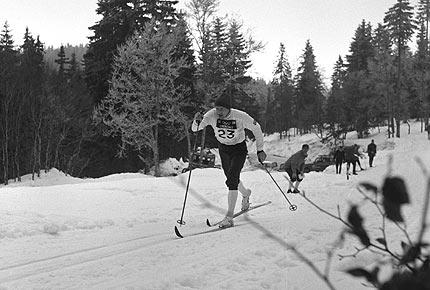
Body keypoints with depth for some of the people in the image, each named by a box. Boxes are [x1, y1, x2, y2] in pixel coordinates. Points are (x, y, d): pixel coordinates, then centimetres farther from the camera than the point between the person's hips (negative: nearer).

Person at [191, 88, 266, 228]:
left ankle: (229, 217, -16)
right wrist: (197, 121, -46)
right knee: (232, 179, 21)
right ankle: (245, 193, 55)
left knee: (231, 181, -19)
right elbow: (195, 129, -23)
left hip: (239, 150, -4)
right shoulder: (212, 115, -22)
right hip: (223, 149, 4)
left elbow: (256, 128, -12)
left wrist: (260, 150, -8)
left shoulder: (241, 117, -28)